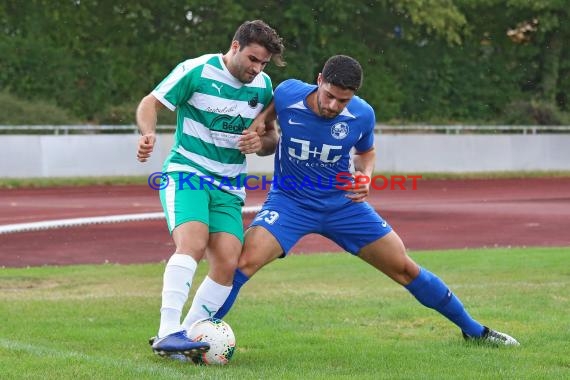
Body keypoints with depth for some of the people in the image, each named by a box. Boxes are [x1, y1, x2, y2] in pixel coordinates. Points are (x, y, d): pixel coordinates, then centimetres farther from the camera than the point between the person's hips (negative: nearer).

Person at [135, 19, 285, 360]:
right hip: (186, 174, -5)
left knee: (228, 264, -12)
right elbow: (151, 103, -3)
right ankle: (167, 332, -35)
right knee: (193, 242, -30)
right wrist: (149, 133, -24)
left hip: (229, 187, 5)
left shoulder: (263, 86, 7)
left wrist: (260, 143, -7)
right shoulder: (196, 71, -9)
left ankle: (185, 335, -1)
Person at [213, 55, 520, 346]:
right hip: (290, 201, -2)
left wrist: (365, 176, -12)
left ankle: (473, 330, 22)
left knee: (405, 268, 4)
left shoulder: (362, 115, -13)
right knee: (245, 261, -28)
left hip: (343, 203, 2)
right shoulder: (287, 94, -19)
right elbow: (267, 113, 6)